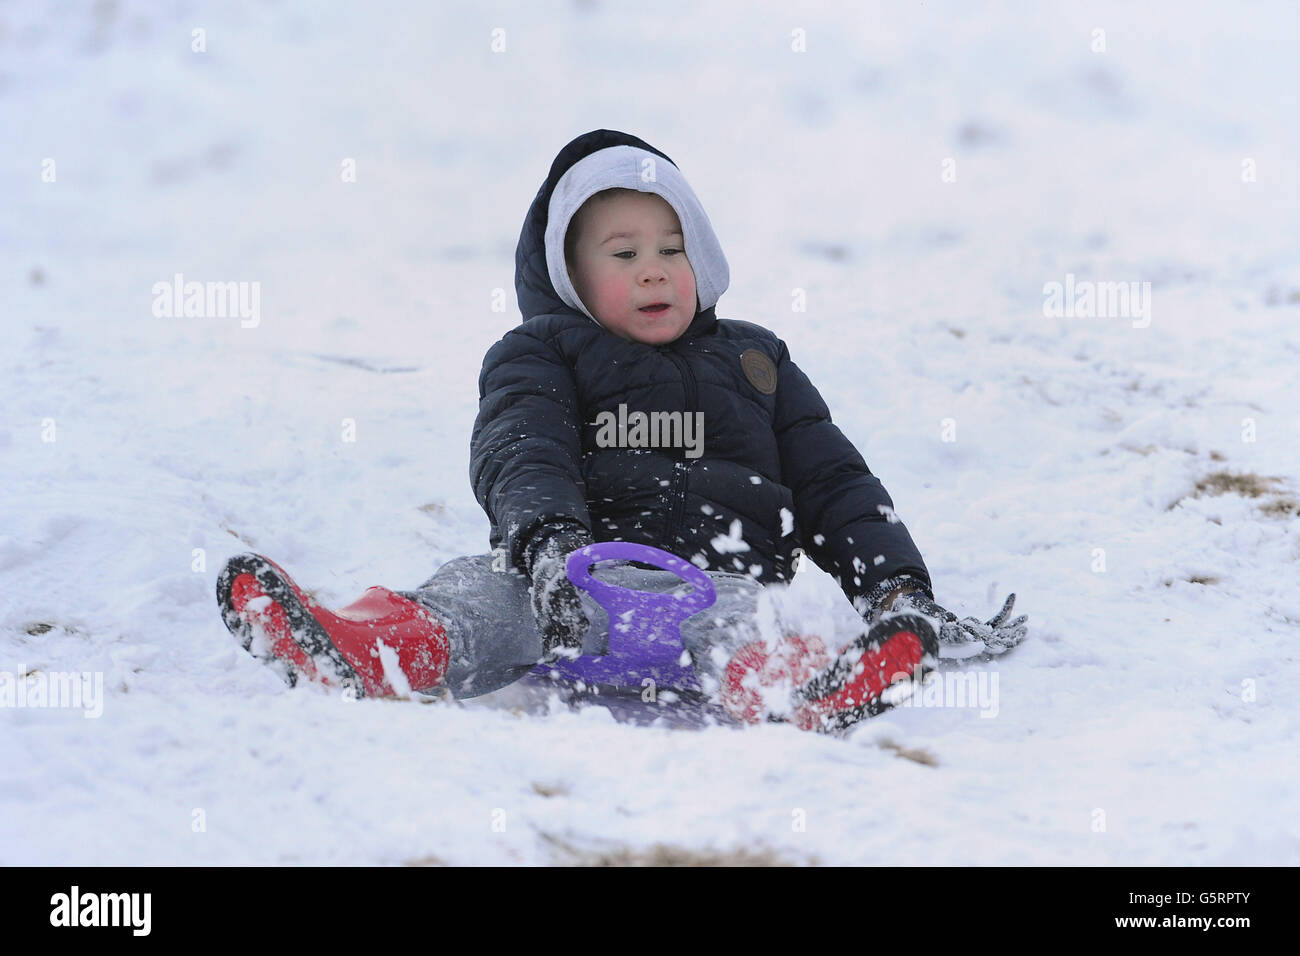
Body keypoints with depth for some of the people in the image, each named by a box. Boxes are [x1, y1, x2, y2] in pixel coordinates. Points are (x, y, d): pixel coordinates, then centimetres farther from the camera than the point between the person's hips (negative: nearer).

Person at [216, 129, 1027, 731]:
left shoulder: (756, 365, 29)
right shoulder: (542, 353, 19)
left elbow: (837, 487, 28)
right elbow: (518, 454, -1)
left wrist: (902, 589, 11)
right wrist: (547, 540, -25)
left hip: (712, 576, 1)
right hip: (580, 564, -1)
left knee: (725, 620, -36)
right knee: (481, 592, -33)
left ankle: (779, 684, -69)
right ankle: (379, 649, -63)